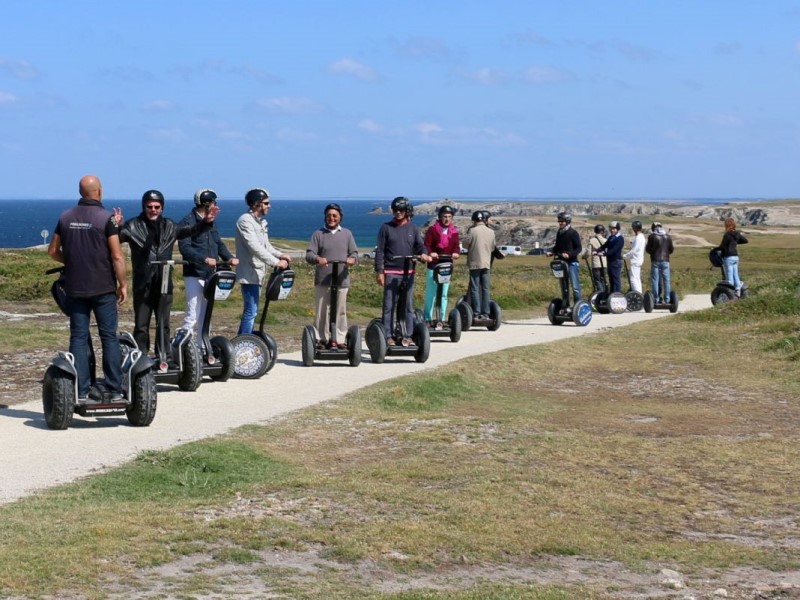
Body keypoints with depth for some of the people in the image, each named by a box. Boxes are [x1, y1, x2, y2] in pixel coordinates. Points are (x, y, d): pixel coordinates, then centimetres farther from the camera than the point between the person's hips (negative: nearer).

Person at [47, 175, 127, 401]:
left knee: (78, 338, 6)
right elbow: (117, 256, -12)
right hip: (103, 288, -3)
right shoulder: (106, 218, -9)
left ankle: (81, 390, 4)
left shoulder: (65, 217, 4)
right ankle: (114, 390, 2)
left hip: (74, 287, 4)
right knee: (109, 337, 3)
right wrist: (122, 284, -3)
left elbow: (53, 251, 9)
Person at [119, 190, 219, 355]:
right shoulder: (134, 226, -4)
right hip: (142, 284, -4)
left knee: (164, 325, 10)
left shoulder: (169, 226, 11)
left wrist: (205, 222, -5)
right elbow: (118, 237, -17)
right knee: (141, 327, 1)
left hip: (164, 283, 4)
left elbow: (189, 231, 10)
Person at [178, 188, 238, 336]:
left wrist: (229, 258, -5)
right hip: (194, 275, -8)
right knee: (192, 315, -11)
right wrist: (205, 259, -32)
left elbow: (218, 243, 15)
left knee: (206, 315, 12)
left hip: (210, 274, 8)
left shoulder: (211, 222, 14)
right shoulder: (187, 222, -10)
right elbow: (184, 247, -20)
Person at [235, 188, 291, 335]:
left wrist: (280, 255, 1)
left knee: (251, 310, 13)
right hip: (249, 273, -10)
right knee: (251, 311, -11)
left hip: (258, 273, 10)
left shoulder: (260, 221, 16)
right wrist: (276, 262, -26)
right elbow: (254, 247, -24)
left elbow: (265, 246, 20)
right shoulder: (245, 221, -15)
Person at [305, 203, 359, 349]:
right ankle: (321, 339, 4)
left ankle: (339, 339, 8)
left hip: (342, 280, 2)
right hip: (322, 280, -2)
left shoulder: (347, 234, 14)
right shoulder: (318, 234, 7)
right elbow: (309, 255, -2)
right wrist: (318, 258, -25)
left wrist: (352, 259, -15)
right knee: (322, 311, -1)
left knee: (341, 311, 2)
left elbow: (354, 252, 10)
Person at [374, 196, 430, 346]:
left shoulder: (412, 228, 12)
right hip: (391, 272, -3)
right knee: (389, 305, -4)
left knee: (408, 305, 5)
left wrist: (424, 254, -17)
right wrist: (379, 271, -6)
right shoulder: (386, 228, 3)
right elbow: (380, 251, 1)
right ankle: (388, 336, -1)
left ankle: (407, 336, 10)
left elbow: (420, 245, 7)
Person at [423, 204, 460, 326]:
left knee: (443, 294, 5)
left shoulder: (454, 231, 11)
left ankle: (440, 319, 11)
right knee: (430, 293, -2)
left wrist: (455, 253, -18)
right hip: (433, 266, -3)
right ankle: (428, 319, 5)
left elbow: (456, 245, 5)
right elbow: (427, 245, -6)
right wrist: (430, 253, -26)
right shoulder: (432, 229, 1)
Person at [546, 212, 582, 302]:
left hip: (572, 262, -7)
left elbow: (579, 248, -11)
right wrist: (552, 252, 1)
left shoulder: (573, 233, -7)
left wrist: (569, 254, -25)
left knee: (575, 286, -9)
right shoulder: (559, 233, 11)